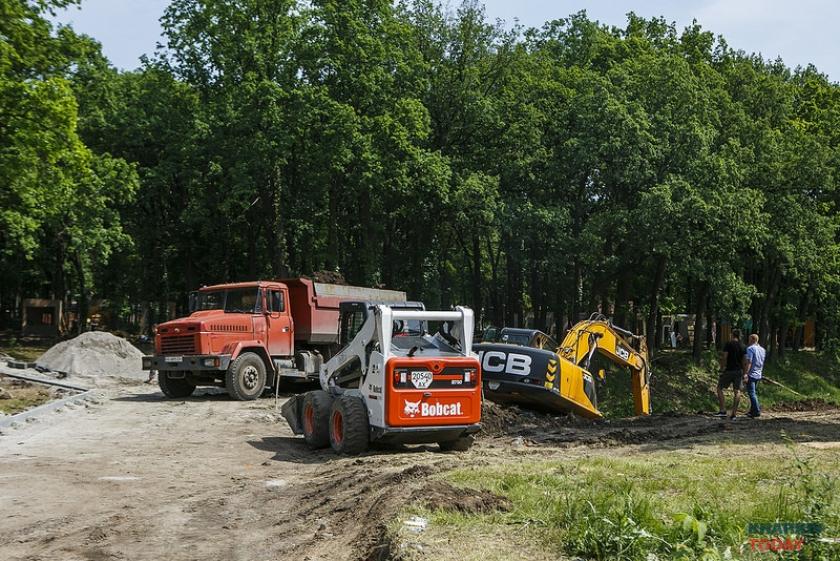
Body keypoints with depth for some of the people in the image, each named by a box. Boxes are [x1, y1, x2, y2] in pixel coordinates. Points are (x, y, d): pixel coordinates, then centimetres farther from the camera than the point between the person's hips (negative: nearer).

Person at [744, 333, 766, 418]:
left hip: (751, 374, -8)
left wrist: (745, 374, -21)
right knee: (753, 393, 16)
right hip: (758, 375, 8)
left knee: (751, 393, -6)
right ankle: (752, 411, 19)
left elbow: (749, 362, -19)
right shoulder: (762, 349, 12)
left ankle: (757, 411, -12)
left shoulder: (750, 349, -13)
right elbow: (762, 363, 18)